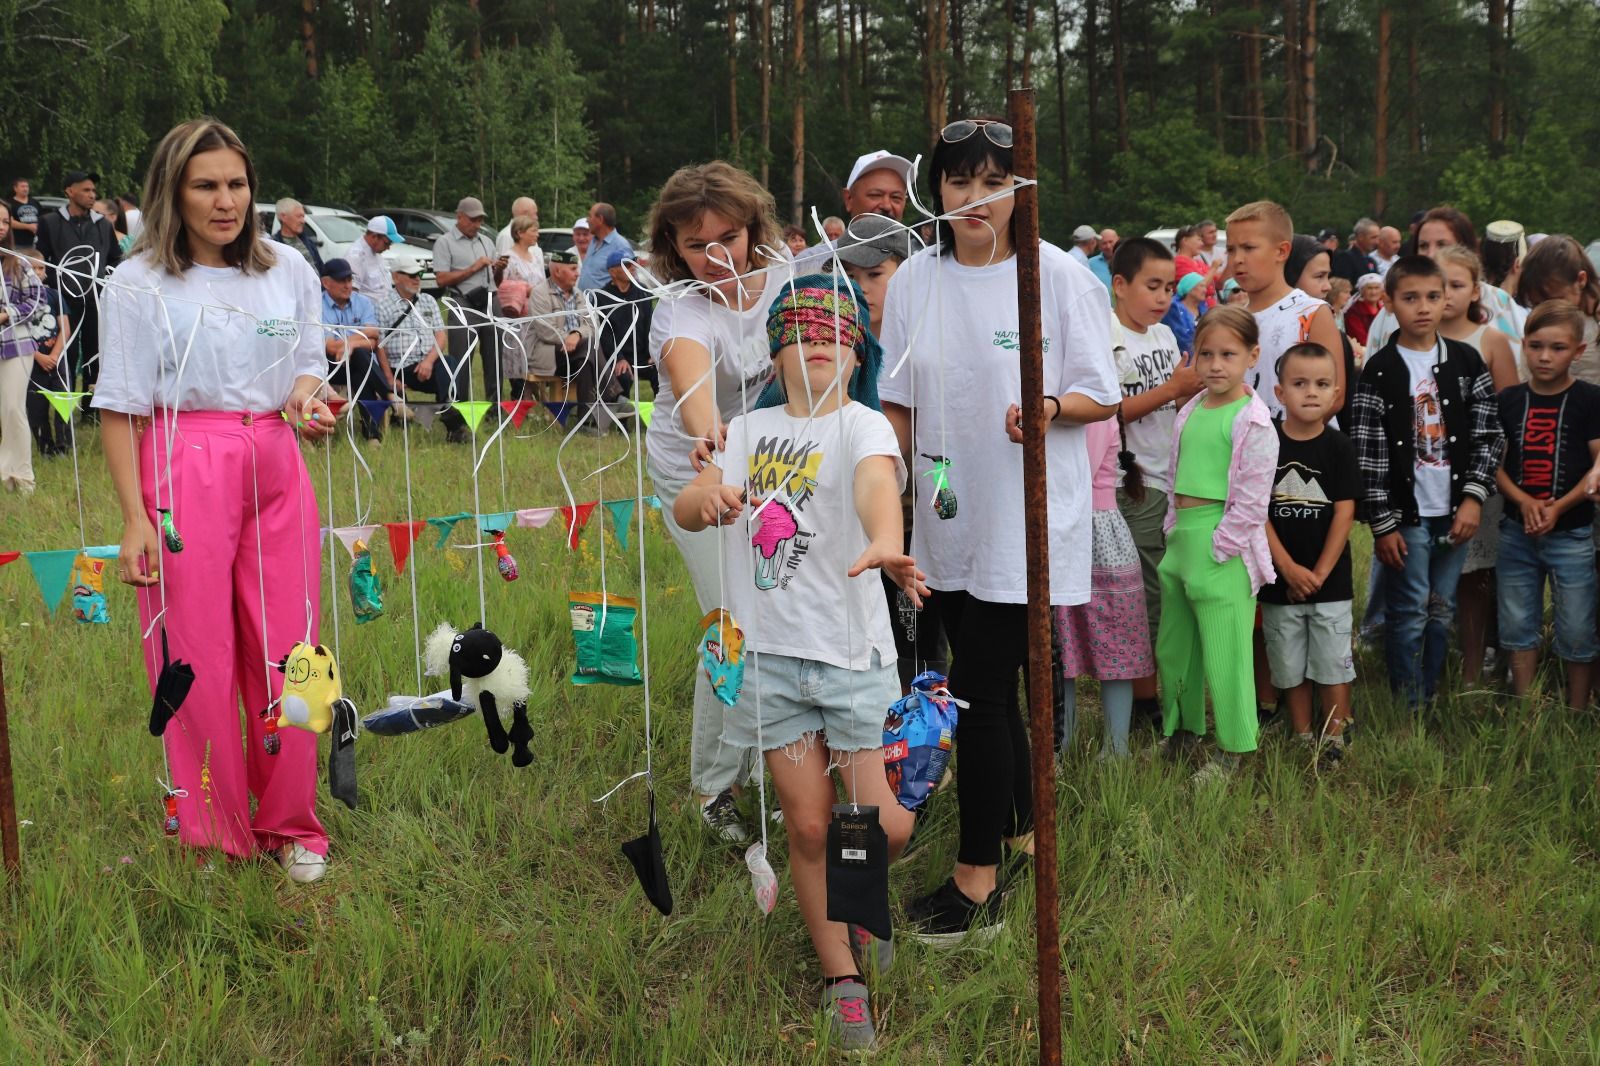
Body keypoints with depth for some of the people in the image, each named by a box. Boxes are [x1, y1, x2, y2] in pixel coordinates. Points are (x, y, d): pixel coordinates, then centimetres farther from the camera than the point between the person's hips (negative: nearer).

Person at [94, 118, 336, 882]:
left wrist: (307, 401, -5)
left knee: (287, 655, 6)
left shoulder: (289, 273, 10)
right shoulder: (140, 284, -2)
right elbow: (120, 408, -4)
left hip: (276, 472, 4)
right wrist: (134, 517, -11)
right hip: (184, 474, -3)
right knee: (197, 661, 1)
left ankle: (290, 826, 22)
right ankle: (215, 836, 17)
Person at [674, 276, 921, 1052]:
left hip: (853, 654, -3)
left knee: (888, 827, -5)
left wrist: (884, 543, -52)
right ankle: (843, 982, 23)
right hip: (772, 654, 3)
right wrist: (707, 500, -28)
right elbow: (685, 509, -2)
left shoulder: (864, 425, -6)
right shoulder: (751, 430, 8)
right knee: (808, 829, 5)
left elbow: (877, 481, -29)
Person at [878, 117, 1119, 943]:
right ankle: (1025, 836, 33)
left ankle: (976, 885, 3)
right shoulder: (915, 281, 6)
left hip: (1028, 521, -5)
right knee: (991, 689, 14)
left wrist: (1049, 407, -22)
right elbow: (898, 404, 13)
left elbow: (1102, 396, -2)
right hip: (950, 520, 5)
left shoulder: (1061, 276, -7)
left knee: (977, 692, -7)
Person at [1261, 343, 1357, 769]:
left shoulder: (1339, 447, -2)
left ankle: (1334, 739, 14)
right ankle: (1303, 738, 23)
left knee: (1332, 663, 2)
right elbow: (1256, 511, -6)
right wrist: (1289, 568, -13)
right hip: (1280, 580, 1)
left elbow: (1344, 513, -5)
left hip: (1330, 580, -1)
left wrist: (1319, 573, -11)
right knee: (1290, 668, 9)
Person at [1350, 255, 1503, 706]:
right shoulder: (1379, 371, -5)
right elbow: (1367, 452, -7)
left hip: (1455, 514, 3)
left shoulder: (1466, 361, 4)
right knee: (1409, 617, 0)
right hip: (1406, 516, -3)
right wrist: (1382, 524, -9)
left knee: (1442, 614, 11)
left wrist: (1474, 497, -6)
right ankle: (1409, 711, 11)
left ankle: (1430, 700, 23)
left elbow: (1489, 436, 5)